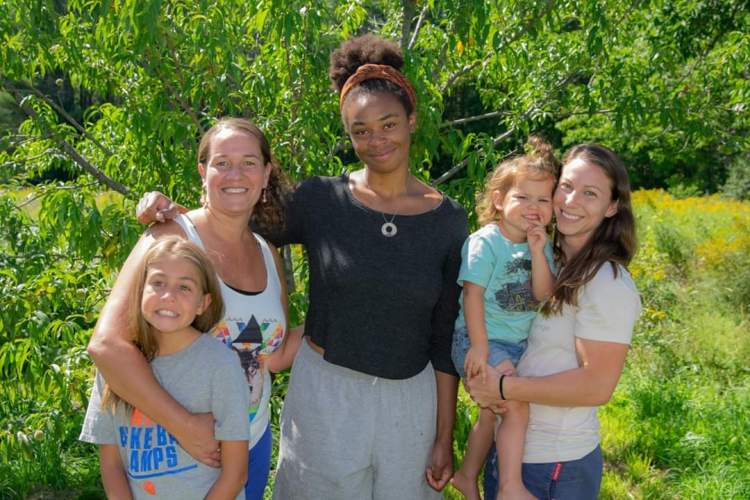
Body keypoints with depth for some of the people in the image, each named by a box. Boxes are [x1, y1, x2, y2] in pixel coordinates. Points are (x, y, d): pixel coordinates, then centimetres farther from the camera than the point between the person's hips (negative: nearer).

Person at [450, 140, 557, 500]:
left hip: (516, 345, 8)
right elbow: (472, 295, -18)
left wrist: (537, 252, -19)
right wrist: (479, 347, -22)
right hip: (480, 340, -7)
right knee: (517, 404, -20)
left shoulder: (542, 245, 3)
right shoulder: (485, 243, -16)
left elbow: (544, 294, -7)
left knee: (492, 412, 19)